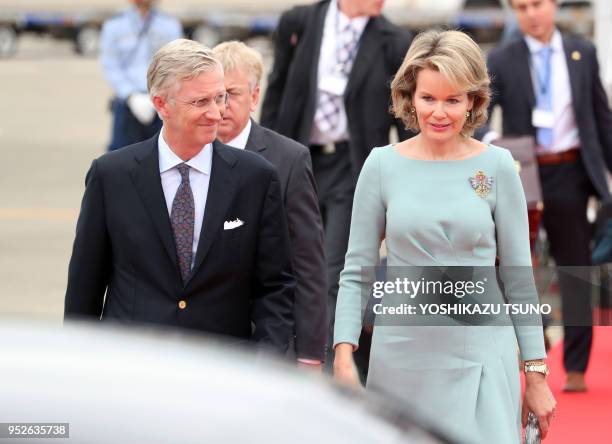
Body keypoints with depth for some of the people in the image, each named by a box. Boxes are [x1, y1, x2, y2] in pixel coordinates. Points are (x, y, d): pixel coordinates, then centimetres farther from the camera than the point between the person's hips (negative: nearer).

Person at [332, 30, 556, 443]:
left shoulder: (496, 166, 0)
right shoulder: (382, 165, 1)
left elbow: (519, 276, 5)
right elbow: (357, 272, 4)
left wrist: (536, 375, 2)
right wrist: (344, 357, -7)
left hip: (480, 360, -1)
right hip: (401, 358, 1)